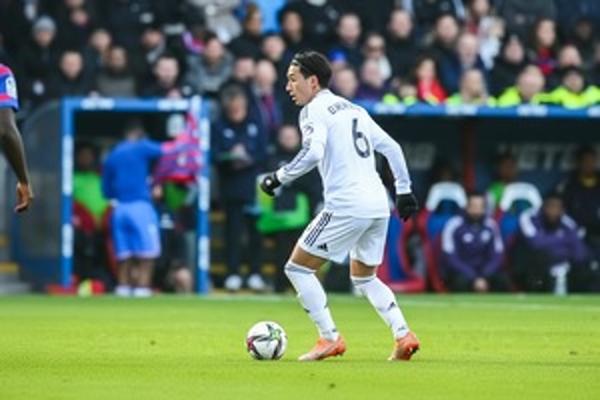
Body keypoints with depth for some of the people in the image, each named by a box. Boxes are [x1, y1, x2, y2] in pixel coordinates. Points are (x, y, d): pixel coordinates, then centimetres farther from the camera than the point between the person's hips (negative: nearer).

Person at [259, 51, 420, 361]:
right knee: (364, 277, 24)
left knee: (298, 267, 3)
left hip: (347, 205, -8)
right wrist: (404, 191, 25)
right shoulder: (353, 109, 21)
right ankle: (404, 336, 7)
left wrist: (279, 178, -11)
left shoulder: (314, 110, -4)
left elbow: (313, 153, -21)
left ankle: (330, 338, -3)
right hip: (378, 204, 8)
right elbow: (391, 148, 21)